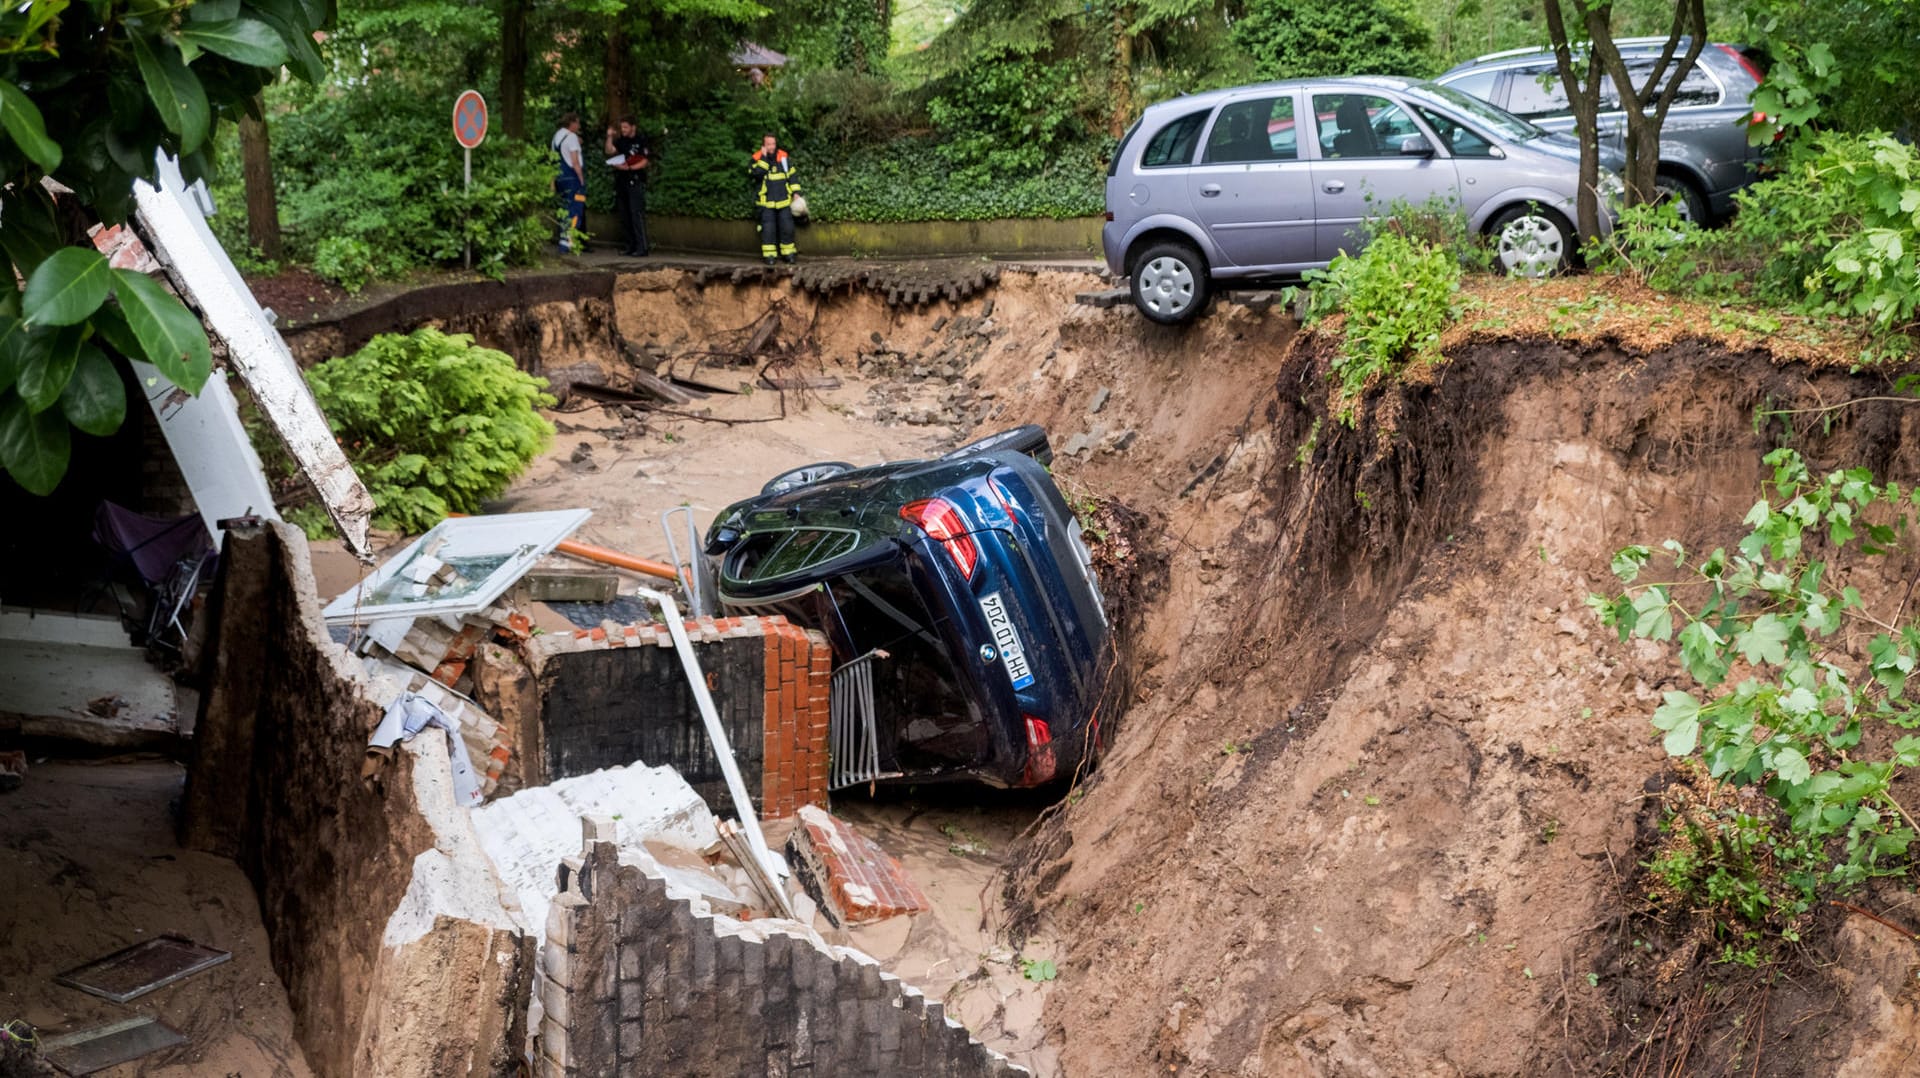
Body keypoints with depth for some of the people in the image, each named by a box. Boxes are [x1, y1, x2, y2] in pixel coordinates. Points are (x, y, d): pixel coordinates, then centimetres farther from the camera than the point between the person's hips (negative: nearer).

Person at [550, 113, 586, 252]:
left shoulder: (556, 137, 16)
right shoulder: (571, 137, -10)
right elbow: (575, 162, -14)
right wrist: (582, 180, -12)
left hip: (560, 178, 9)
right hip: (573, 178, -9)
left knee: (565, 211, 13)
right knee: (575, 212, -8)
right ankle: (567, 241, -14)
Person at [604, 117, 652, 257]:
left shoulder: (642, 140, -4)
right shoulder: (621, 141, 14)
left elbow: (645, 161, -10)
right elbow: (609, 151, 3)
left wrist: (629, 168, -18)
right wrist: (609, 137, -8)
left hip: (636, 181, -7)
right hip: (621, 182, 7)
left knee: (637, 214, -12)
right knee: (625, 216, 9)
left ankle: (642, 247, -13)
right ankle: (631, 246, 15)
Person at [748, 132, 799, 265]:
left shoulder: (784, 158, 5)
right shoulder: (757, 159, -4)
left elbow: (792, 176, 13)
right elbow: (757, 174, -22)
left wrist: (795, 192, 5)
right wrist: (764, 158, -22)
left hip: (784, 201, 3)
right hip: (766, 202, -3)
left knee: (787, 227, 5)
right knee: (768, 229, -4)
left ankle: (788, 252, 17)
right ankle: (769, 255, 2)